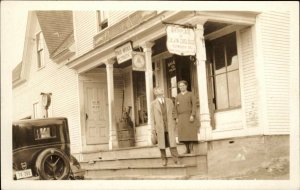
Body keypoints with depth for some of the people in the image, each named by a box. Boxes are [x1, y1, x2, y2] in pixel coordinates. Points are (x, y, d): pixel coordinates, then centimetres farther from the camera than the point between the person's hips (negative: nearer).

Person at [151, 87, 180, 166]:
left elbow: (173, 113, 13)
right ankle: (164, 160, 15)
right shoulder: (153, 103, 6)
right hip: (160, 127, -1)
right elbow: (153, 117, 4)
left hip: (169, 126, 1)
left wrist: (173, 124, 6)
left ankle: (176, 160, -4)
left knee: (172, 143, -6)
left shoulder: (169, 101, 13)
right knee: (162, 144, 4)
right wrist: (153, 128, -1)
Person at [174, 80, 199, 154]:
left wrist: (192, 115, -15)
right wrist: (176, 118, 1)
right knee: (183, 134, -1)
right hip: (181, 117, 3)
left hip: (189, 117, -3)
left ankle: (191, 149, -3)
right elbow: (176, 108, 11)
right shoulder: (177, 97, 14)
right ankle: (187, 149, 4)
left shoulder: (191, 94, 4)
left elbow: (194, 105, -4)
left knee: (191, 133, -7)